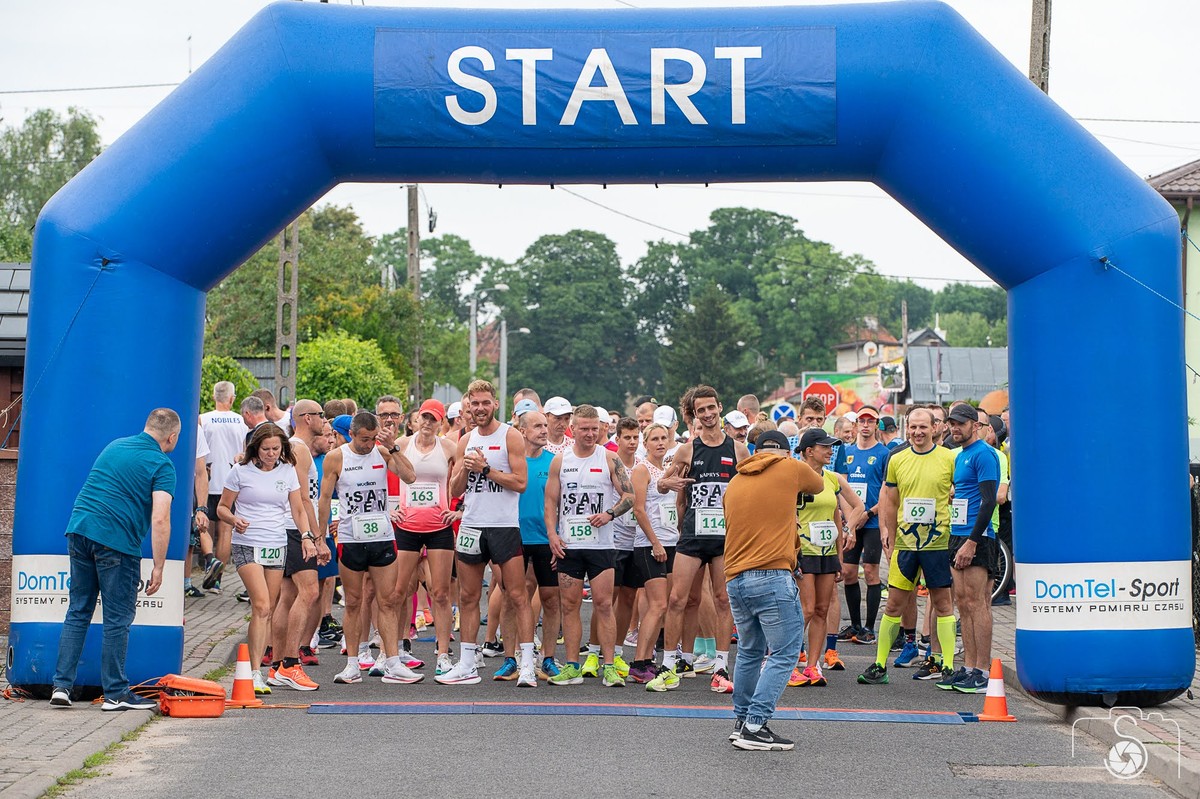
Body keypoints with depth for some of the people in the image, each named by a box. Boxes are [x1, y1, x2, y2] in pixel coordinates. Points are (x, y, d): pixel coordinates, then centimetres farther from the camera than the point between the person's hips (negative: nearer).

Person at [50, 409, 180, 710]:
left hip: (78, 529, 6)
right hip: (116, 541, -6)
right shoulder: (161, 465, -5)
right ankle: (115, 693, 8)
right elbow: (160, 520, -14)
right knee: (118, 620, 3)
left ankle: (61, 685, 9)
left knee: (78, 612, 13)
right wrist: (158, 567, -11)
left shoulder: (114, 446, 17)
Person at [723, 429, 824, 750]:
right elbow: (819, 485, 25)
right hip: (772, 576, -6)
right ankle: (755, 726, -9)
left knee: (750, 651, 20)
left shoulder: (734, 483, 19)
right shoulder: (792, 468, 5)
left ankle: (741, 721, 23)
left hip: (735, 579, 6)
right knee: (784, 654, -2)